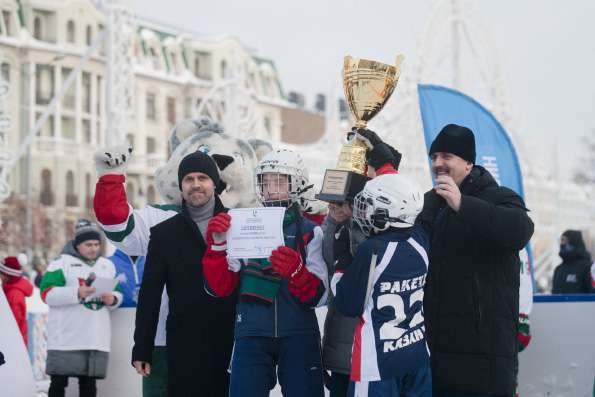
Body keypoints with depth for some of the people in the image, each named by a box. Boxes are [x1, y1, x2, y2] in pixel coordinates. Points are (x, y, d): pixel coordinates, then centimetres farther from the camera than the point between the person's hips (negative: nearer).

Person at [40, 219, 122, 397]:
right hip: (66, 338, -5)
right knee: (59, 382, -3)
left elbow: (118, 294, 19)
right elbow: (47, 293, -9)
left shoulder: (107, 265, 17)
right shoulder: (61, 262, -1)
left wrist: (112, 299, -6)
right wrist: (77, 293, -21)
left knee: (89, 382, 8)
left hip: (97, 339, 5)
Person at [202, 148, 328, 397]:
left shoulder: (311, 232, 2)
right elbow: (220, 288, 2)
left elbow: (318, 296, -6)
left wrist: (296, 271, -25)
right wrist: (218, 246, -12)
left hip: (299, 336, -1)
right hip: (252, 334, 1)